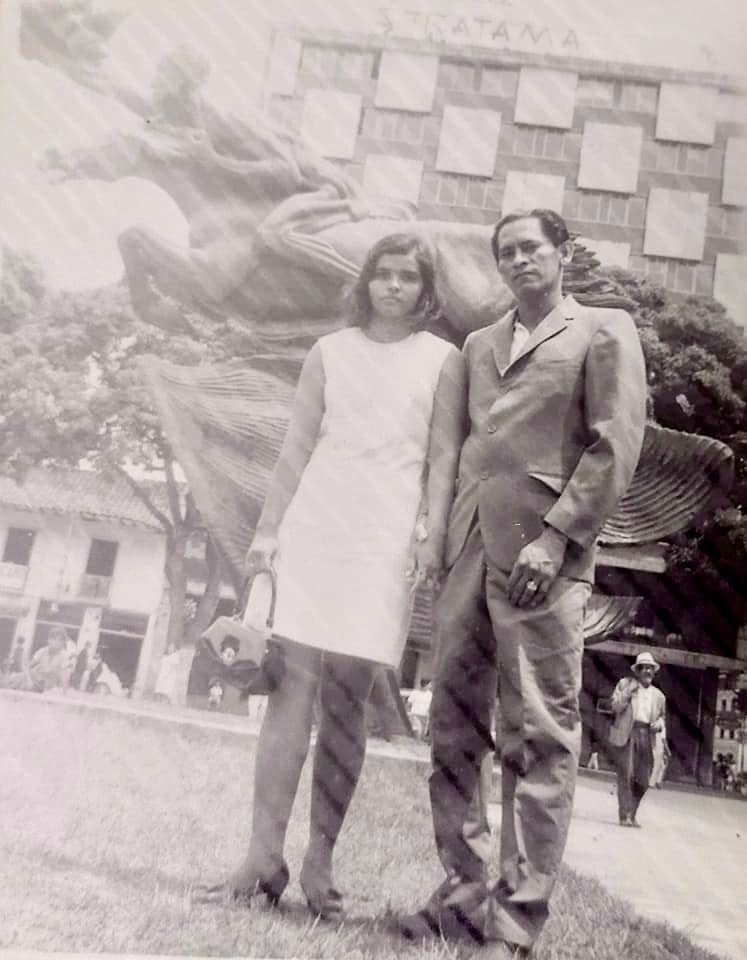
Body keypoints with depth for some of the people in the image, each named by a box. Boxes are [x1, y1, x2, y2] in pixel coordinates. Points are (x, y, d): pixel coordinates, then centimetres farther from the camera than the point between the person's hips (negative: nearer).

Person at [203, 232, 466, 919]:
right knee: (291, 686, -5)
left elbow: (444, 457, 3)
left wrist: (433, 536, -8)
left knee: (346, 699, -1)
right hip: (312, 526, 2)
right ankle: (265, 854, -1)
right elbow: (297, 447, 9)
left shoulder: (443, 360, 8)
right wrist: (268, 529, 3)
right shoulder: (330, 351, 13)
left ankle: (320, 859, 7)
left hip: (385, 539, -1)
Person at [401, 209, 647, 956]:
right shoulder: (478, 346, 23)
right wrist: (446, 536, 8)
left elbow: (616, 446, -4)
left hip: (542, 549, -5)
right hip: (469, 546, 6)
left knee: (538, 734, -4)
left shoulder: (604, 331, 8)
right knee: (454, 725, 5)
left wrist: (555, 534, -14)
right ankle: (462, 891, 15)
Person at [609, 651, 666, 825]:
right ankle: (625, 816, -7)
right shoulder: (625, 684, 8)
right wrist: (628, 692, -11)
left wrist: (659, 724, 2)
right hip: (627, 734, -3)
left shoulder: (658, 695, 18)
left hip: (647, 737, 4)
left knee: (643, 781, 0)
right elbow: (615, 707, 0)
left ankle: (631, 815, 15)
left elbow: (661, 717, 25)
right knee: (626, 776, -10)